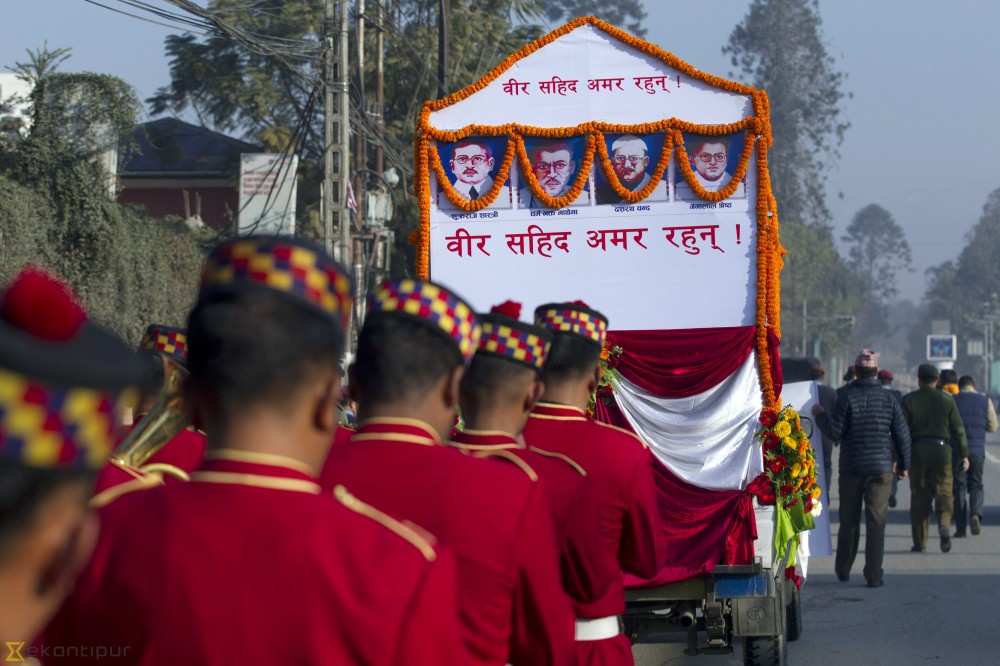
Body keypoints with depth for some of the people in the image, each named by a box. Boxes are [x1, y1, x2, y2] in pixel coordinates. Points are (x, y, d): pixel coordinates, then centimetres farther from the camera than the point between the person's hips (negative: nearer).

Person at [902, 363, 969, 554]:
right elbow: (958, 429, 3)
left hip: (917, 451, 0)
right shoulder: (946, 399, 4)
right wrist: (963, 455, 10)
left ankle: (919, 541, 5)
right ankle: (944, 526, -22)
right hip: (942, 450, 0)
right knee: (944, 491, 5)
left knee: (919, 496, 5)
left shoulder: (908, 400, 0)